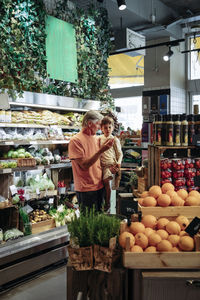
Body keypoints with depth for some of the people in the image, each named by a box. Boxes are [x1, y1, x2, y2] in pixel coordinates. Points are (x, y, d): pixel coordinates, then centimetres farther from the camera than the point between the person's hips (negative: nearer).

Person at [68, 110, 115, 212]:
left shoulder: (96, 138, 8)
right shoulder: (76, 140, -14)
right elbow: (84, 165, -20)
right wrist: (101, 150, -26)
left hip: (100, 185, 7)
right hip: (86, 189, -7)